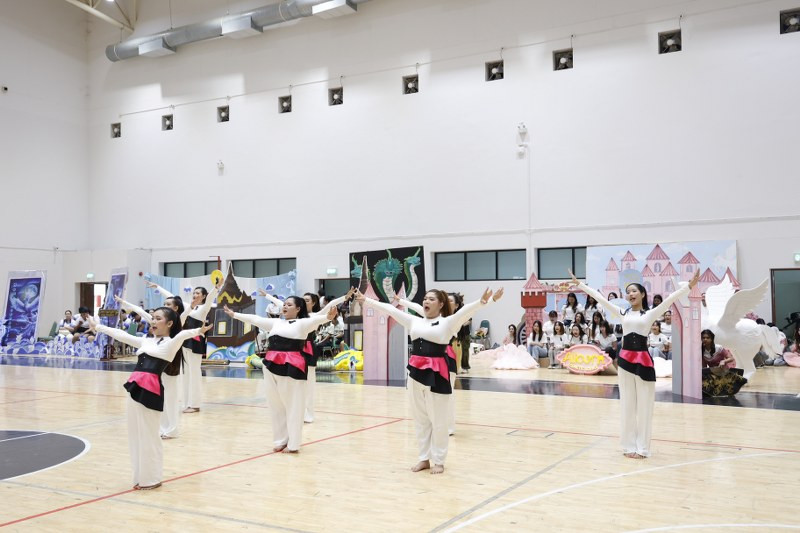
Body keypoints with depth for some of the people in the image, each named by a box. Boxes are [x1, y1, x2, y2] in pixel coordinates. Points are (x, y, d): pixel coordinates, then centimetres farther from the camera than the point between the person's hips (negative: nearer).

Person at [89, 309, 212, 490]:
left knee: (148, 436, 0)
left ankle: (151, 478, 14)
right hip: (136, 387, 7)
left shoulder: (171, 343, -2)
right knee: (135, 435, 13)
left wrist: (197, 332, -44)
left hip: (151, 390, -7)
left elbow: (182, 335, -24)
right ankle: (141, 476, 25)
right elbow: (120, 335, 28)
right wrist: (97, 327, 33)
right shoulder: (145, 340, 19)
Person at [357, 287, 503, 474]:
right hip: (416, 373, 5)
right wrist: (367, 300, 18)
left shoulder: (447, 323, -3)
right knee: (420, 419, 14)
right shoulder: (414, 321, 11)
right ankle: (424, 458, 27)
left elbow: (465, 311, -18)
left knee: (438, 420, 4)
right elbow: (390, 309, 15)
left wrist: (483, 302, -35)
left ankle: (438, 461, 18)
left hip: (436, 374, -5)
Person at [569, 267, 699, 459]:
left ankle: (641, 448, 12)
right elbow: (600, 298, 9)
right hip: (625, 359, 3)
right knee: (627, 405, 8)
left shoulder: (650, 314, 2)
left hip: (643, 360, -3)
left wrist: (689, 285, -20)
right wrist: (579, 284, 9)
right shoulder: (623, 313, 9)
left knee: (644, 405, 3)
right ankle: (629, 446, 18)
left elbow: (670, 299, -9)